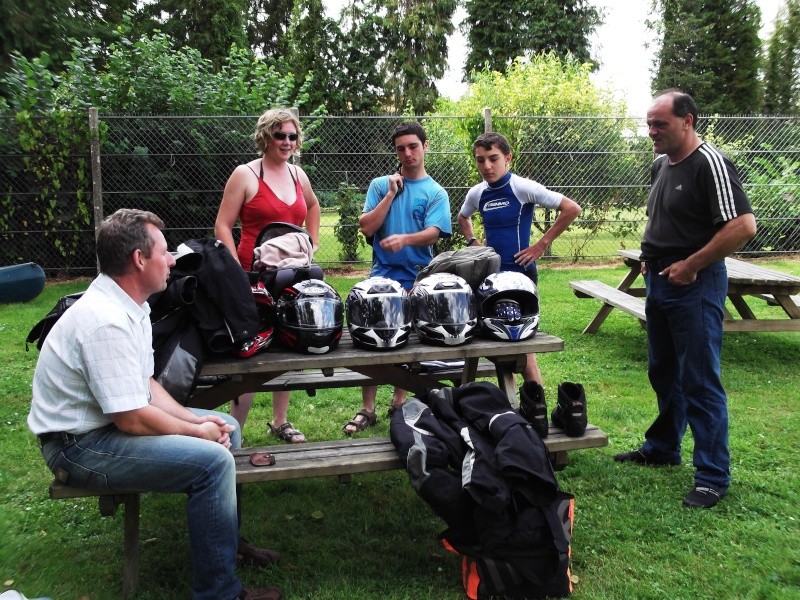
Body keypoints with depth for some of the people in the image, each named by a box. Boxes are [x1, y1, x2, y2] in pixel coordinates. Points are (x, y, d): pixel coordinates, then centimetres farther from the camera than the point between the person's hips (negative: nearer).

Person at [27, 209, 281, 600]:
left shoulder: (127, 305, 5)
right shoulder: (106, 321, -27)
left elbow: (145, 384, 12)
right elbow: (132, 420, -26)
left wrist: (194, 419, 0)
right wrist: (196, 431, -12)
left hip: (110, 421, 10)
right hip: (80, 446, -10)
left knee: (225, 428, 11)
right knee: (212, 460, -23)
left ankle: (227, 541, 24)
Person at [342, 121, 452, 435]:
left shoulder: (436, 193, 3)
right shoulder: (380, 185, 5)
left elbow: (433, 233, -12)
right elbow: (366, 227, -4)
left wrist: (404, 238, -31)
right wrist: (391, 193, -9)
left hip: (417, 279, 0)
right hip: (382, 275, 0)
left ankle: (398, 403, 25)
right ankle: (367, 409, 11)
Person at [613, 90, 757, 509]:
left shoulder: (710, 164, -15)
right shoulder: (661, 165, 12)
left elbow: (743, 226, -23)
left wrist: (691, 265, -19)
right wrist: (649, 258, 10)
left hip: (694, 285, -9)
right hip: (659, 281, 9)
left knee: (700, 381, -3)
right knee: (663, 373, 19)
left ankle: (713, 476, 8)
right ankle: (662, 448, 35)